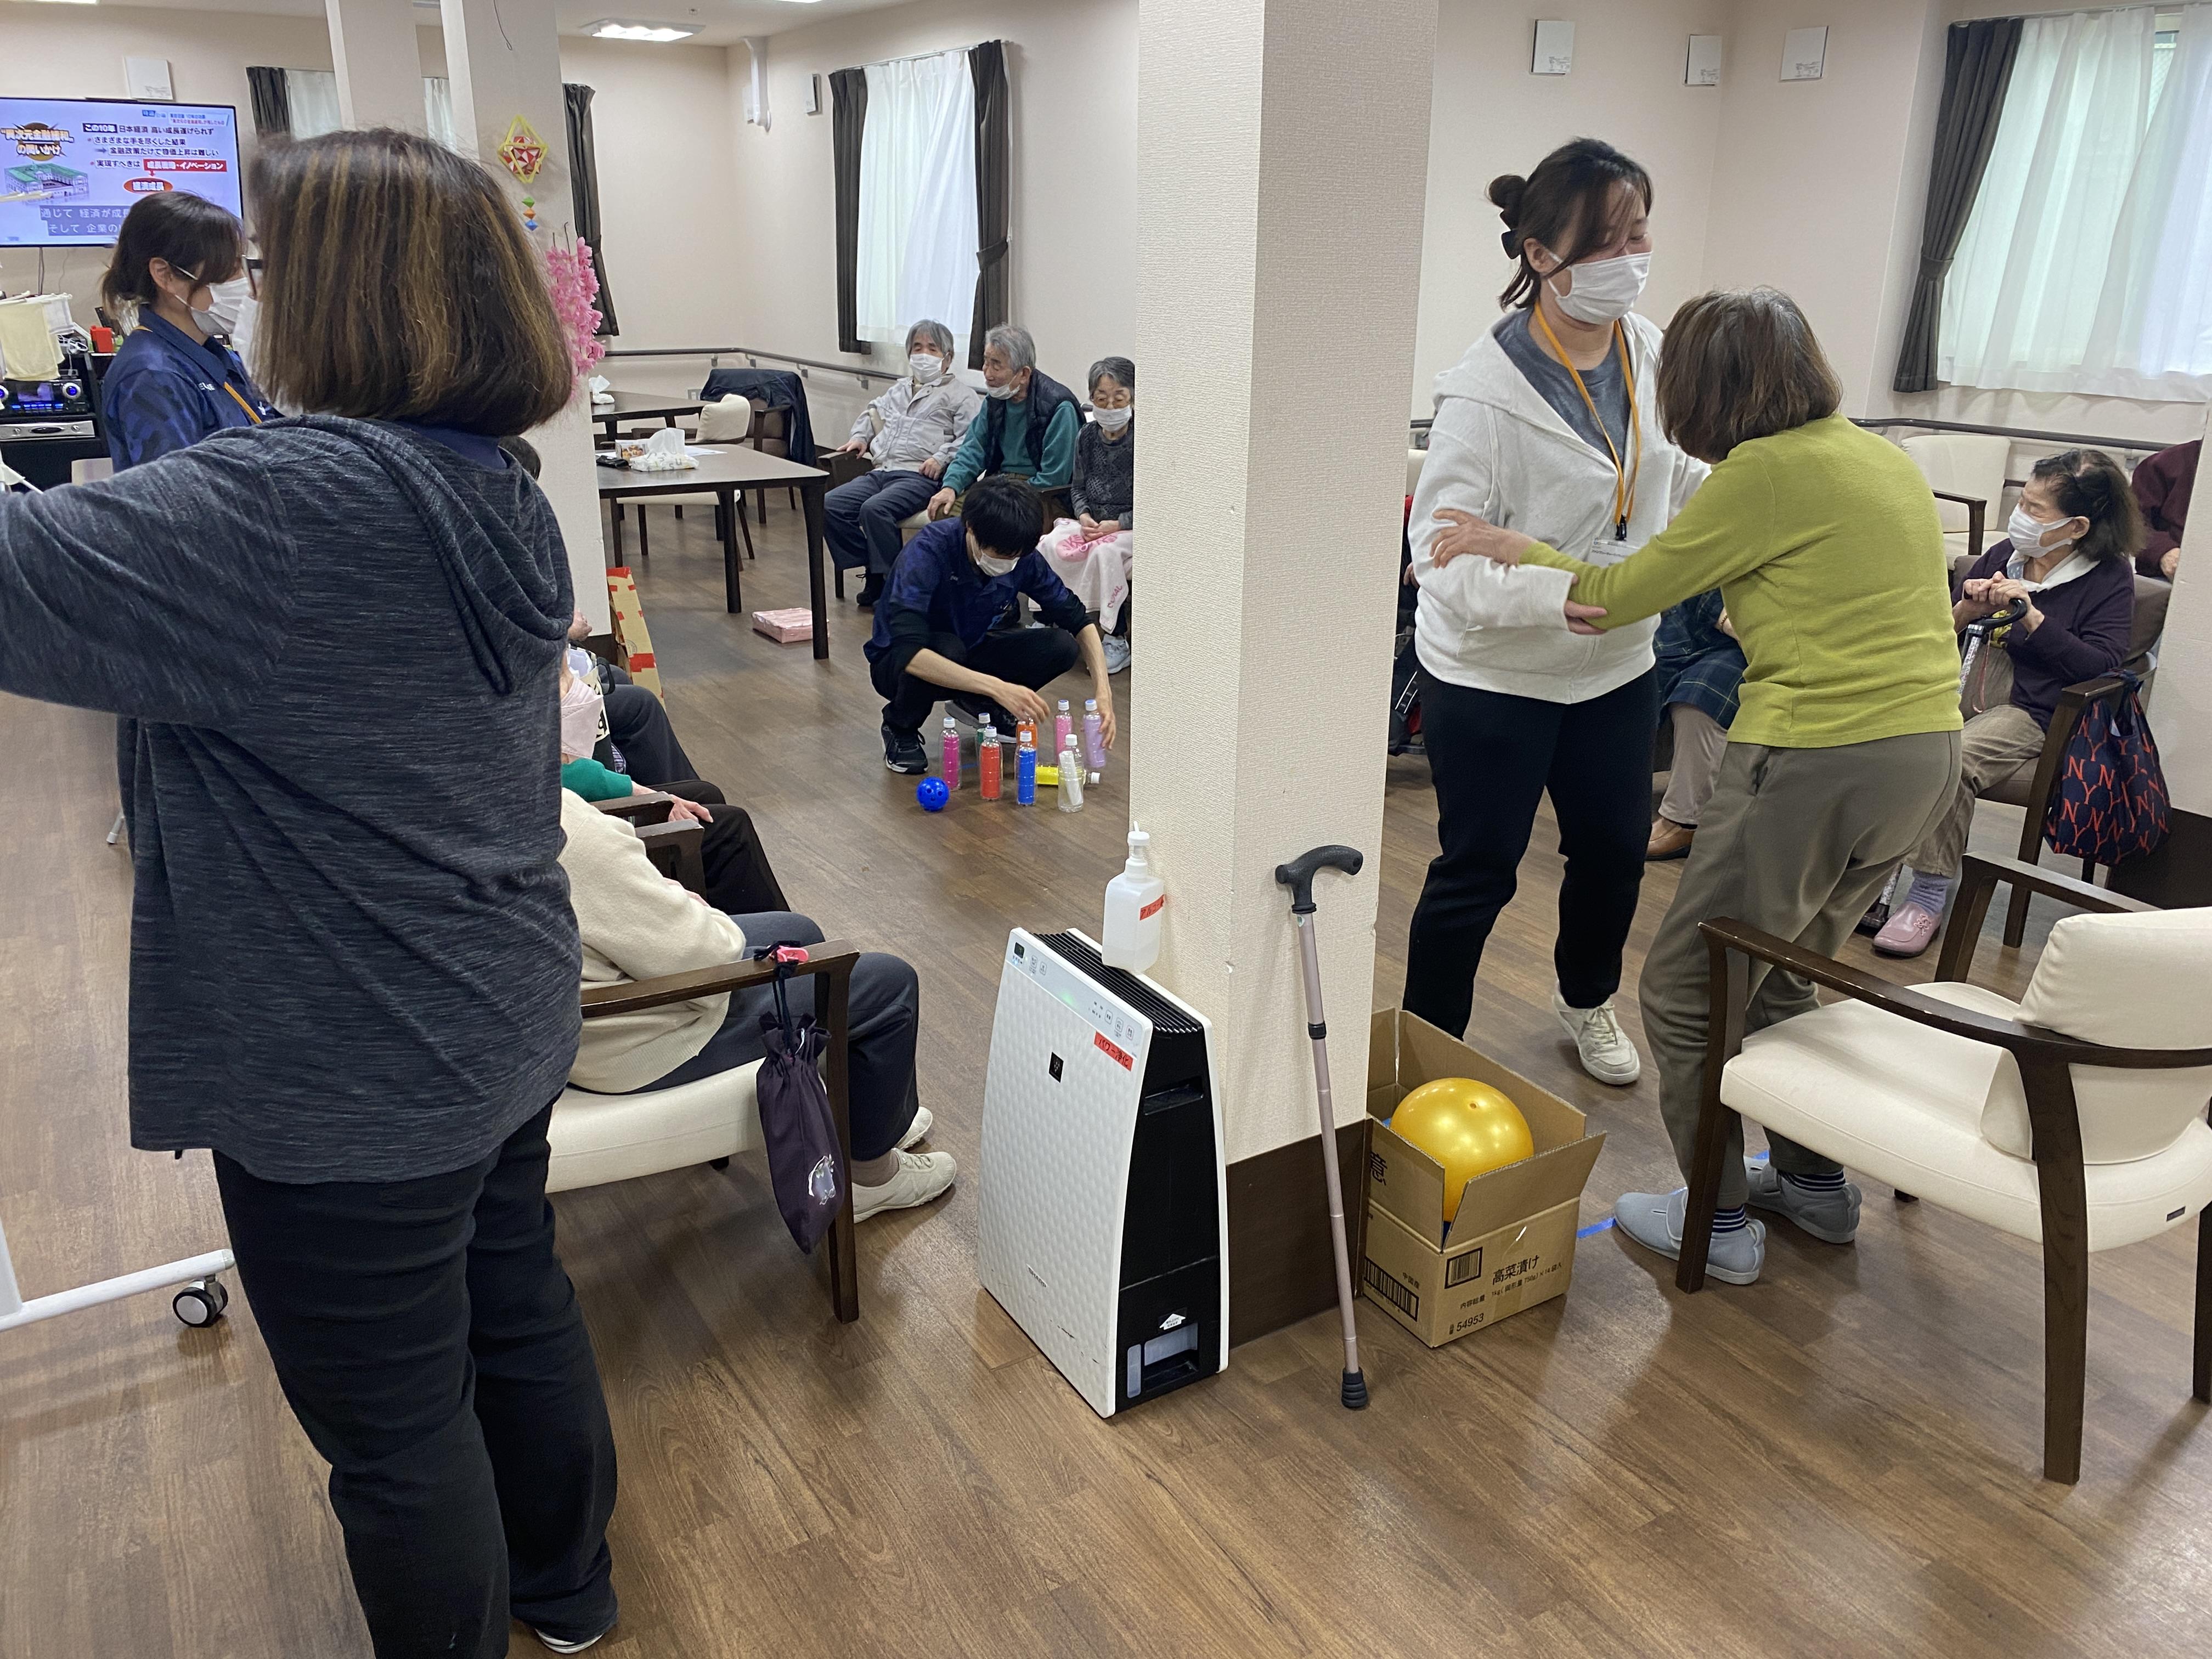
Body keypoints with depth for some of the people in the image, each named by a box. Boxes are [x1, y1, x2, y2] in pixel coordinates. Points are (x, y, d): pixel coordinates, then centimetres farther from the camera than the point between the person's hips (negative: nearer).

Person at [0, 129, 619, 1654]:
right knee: (519, 1308, 26)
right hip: (503, 1028, 9)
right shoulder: (499, 496, 4)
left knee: (398, 1429, 12)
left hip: (353, 1084, -9)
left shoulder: (289, 509, -25)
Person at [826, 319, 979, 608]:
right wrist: (860, 436, 28)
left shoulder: (960, 394, 8)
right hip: (880, 472, 7)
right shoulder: (900, 389, 32)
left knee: (875, 509, -35)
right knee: (830, 505, -15)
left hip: (920, 476, -7)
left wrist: (942, 458, -20)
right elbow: (873, 412, 48)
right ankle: (874, 573, -10)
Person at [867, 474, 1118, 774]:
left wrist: (1103, 689, -23)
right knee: (947, 647, -39)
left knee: (1061, 647, -17)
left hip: (968, 651, 5)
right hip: (898, 662, -5)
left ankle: (977, 703, 8)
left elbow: (1077, 618, -6)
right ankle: (899, 727, -9)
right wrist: (997, 687, -50)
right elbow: (909, 653, -43)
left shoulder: (1022, 557, -17)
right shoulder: (929, 551, -32)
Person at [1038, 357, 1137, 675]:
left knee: (1104, 552, -35)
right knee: (1048, 545, -21)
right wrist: (1084, 516, -4)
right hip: (1092, 523, 6)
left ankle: (1116, 640, -24)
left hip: (1131, 528, -5)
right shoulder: (1087, 436, 6)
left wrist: (1117, 525, -19)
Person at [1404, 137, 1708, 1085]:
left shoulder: (1651, 353, -3)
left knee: (1615, 847, 19)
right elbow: (1447, 560, -28)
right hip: (1492, 672, -6)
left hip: (1616, 662, 7)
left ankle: (1588, 1000, 47)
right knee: (1478, 869, 3)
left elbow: (1685, 481, 12)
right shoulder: (1487, 390, -23)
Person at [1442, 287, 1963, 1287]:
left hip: (1818, 759, -9)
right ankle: (1815, 1183, 35)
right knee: (1777, 977, 24)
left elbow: (1622, 594, -6)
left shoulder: (1768, 472, -12)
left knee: (1688, 987, 6)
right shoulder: (1881, 457, 14)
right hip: (1925, 753, 9)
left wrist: (1518, 552, 10)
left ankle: (1716, 1222, 15)